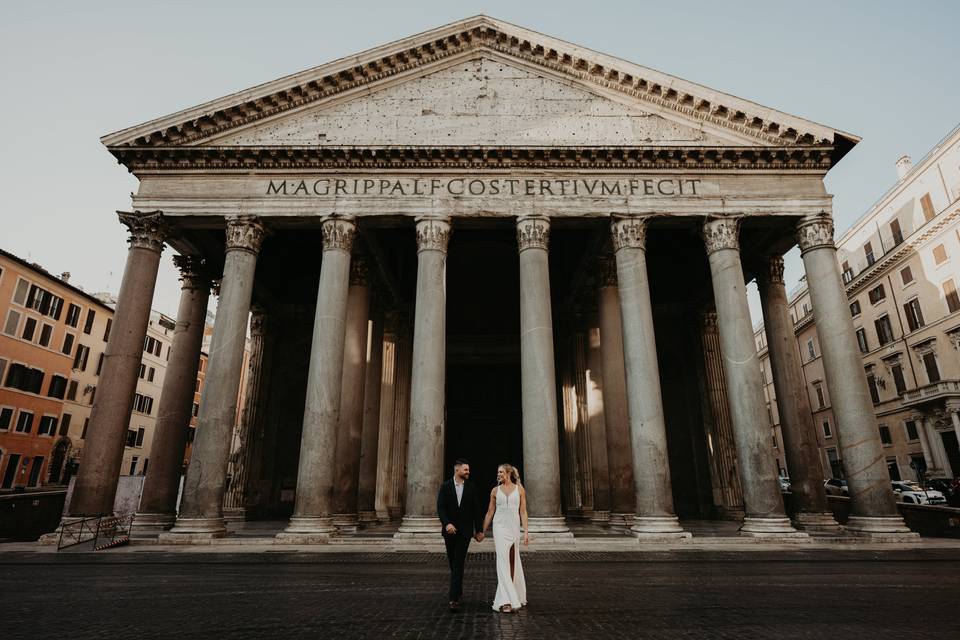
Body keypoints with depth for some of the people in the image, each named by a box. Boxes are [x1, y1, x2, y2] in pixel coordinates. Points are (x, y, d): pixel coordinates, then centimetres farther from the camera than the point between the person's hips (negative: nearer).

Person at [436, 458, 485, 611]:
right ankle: (458, 590, 34)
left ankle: (454, 598, -9)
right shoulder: (445, 486, -3)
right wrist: (447, 523, -26)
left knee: (458, 564, -9)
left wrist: (479, 530, 2)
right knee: (453, 563, 14)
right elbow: (440, 508, -11)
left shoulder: (471, 488, 1)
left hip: (465, 531, -1)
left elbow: (477, 510, 3)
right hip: (450, 530, 1)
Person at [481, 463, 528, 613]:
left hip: (514, 528, 1)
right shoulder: (495, 491, 5)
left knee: (514, 562, 11)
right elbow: (490, 512, 11)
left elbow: (523, 512, 2)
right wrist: (482, 531, 10)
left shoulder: (519, 489, 4)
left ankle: (516, 595, 30)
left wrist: (526, 532, -4)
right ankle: (506, 601, -13)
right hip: (500, 528, -1)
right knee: (503, 561, -11)